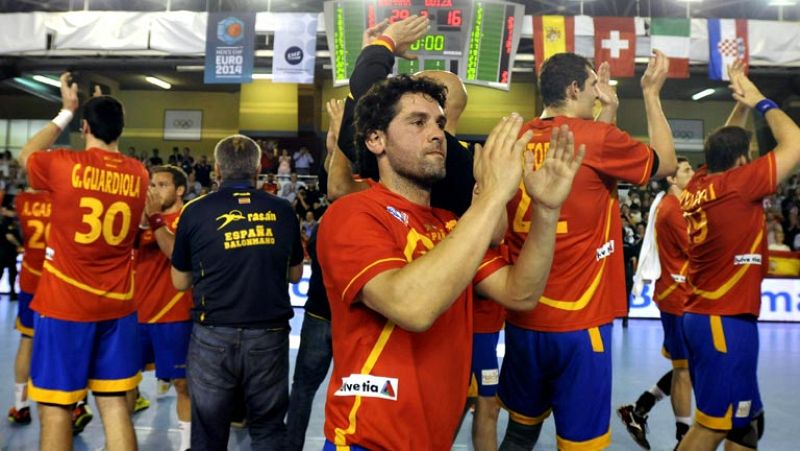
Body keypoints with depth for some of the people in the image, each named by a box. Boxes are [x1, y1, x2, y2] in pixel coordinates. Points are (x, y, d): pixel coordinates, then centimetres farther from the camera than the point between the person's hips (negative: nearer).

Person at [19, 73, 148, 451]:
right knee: (115, 403, 9)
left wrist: (66, 112, 20)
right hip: (117, 305, 4)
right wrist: (106, 112, 25)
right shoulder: (138, 175, 1)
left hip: (65, 305, -3)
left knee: (55, 406, 6)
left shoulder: (64, 164, -9)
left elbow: (26, 155, 14)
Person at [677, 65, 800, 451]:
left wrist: (741, 102, 22)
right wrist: (760, 102, 3)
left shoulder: (699, 184, 6)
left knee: (743, 420, 19)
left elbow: (724, 144, 25)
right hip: (726, 321, -9)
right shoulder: (737, 185, -14)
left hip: (701, 316, 9)